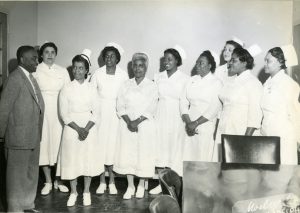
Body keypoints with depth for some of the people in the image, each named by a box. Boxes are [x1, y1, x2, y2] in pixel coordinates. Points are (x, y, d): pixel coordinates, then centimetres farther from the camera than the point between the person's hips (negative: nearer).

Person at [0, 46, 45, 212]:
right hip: (19, 137, -8)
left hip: (33, 136, 8)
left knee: (32, 172, 19)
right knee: (17, 174, 7)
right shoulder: (15, 79, -17)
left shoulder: (31, 77, 10)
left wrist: (37, 133, 10)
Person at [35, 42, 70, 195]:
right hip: (41, 112, -1)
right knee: (44, 144, 2)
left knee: (59, 144, 4)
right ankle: (48, 182, 16)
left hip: (59, 112, 1)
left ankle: (58, 180, 19)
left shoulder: (63, 71, 7)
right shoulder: (35, 71, 2)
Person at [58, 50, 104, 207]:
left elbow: (95, 112, 1)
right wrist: (78, 129, -15)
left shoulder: (92, 89, 3)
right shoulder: (66, 89, -1)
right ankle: (73, 192, 21)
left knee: (89, 159, 4)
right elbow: (64, 113, -5)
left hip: (89, 128, 1)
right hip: (71, 128, -1)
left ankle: (86, 192, 20)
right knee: (72, 159, 4)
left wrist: (86, 129, -14)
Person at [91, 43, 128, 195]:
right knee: (100, 144, 1)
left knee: (113, 145, 0)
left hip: (116, 114, 0)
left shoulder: (123, 75, 0)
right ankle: (102, 182, 15)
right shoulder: (98, 74, 1)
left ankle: (112, 182, 15)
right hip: (100, 113, 1)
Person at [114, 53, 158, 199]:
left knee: (143, 155, 2)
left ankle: (141, 186, 21)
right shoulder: (126, 85, 8)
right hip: (127, 125, 3)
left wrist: (136, 121, -16)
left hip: (145, 125, -2)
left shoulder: (151, 86, 0)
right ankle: (130, 186, 18)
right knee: (127, 154, 4)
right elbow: (120, 106, 2)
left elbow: (150, 110, -7)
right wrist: (128, 121, -12)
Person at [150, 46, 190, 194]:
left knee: (175, 148, 1)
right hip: (160, 116, 4)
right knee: (161, 148, 8)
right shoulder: (158, 77, 7)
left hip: (176, 118, -4)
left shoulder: (184, 79, -5)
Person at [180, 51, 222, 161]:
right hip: (191, 128, 4)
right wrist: (188, 123, -6)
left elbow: (215, 108, -9)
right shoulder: (192, 80, 12)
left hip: (207, 128, -4)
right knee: (188, 157, 2)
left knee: (204, 159, -5)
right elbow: (183, 102, 7)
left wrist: (196, 123, -12)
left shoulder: (216, 83, -1)